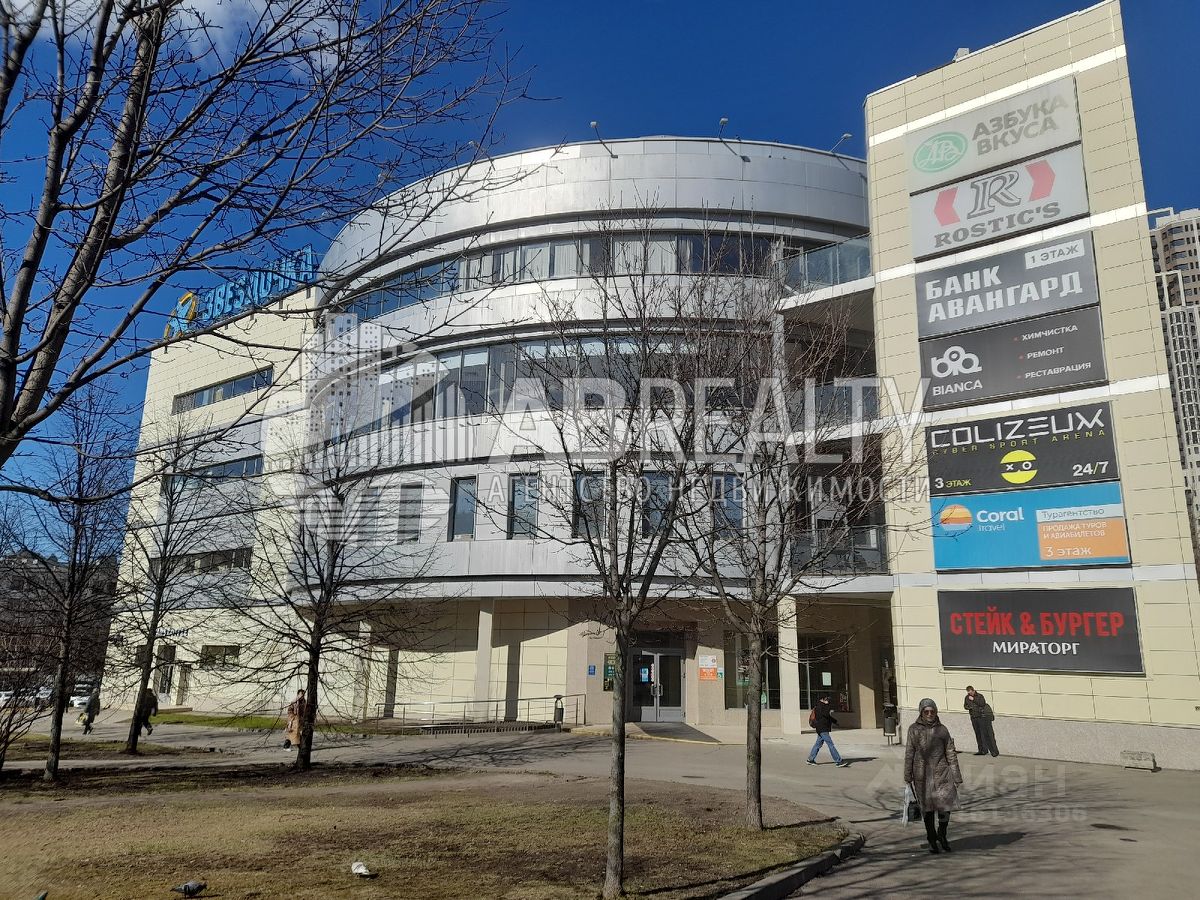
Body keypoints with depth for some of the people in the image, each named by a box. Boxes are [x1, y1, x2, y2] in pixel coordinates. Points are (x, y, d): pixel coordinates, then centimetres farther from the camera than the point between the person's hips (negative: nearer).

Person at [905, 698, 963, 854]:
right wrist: (908, 776, 1)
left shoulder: (942, 730, 4)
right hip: (922, 774, 0)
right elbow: (909, 753, 3)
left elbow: (951, 754, 8)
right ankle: (932, 841, 21)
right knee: (927, 808, 6)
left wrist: (956, 776, 5)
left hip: (941, 773, 1)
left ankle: (942, 836, 21)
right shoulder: (914, 729, 2)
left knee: (945, 806, -4)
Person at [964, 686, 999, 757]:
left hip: (983, 717, -5)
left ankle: (994, 751, -6)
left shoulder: (979, 696, -4)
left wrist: (973, 699, -18)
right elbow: (965, 705, 18)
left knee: (988, 733, -8)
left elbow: (982, 703, -18)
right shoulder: (967, 698, 11)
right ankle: (982, 750, 14)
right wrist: (968, 707, -4)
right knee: (978, 734, 7)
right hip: (974, 718, 5)